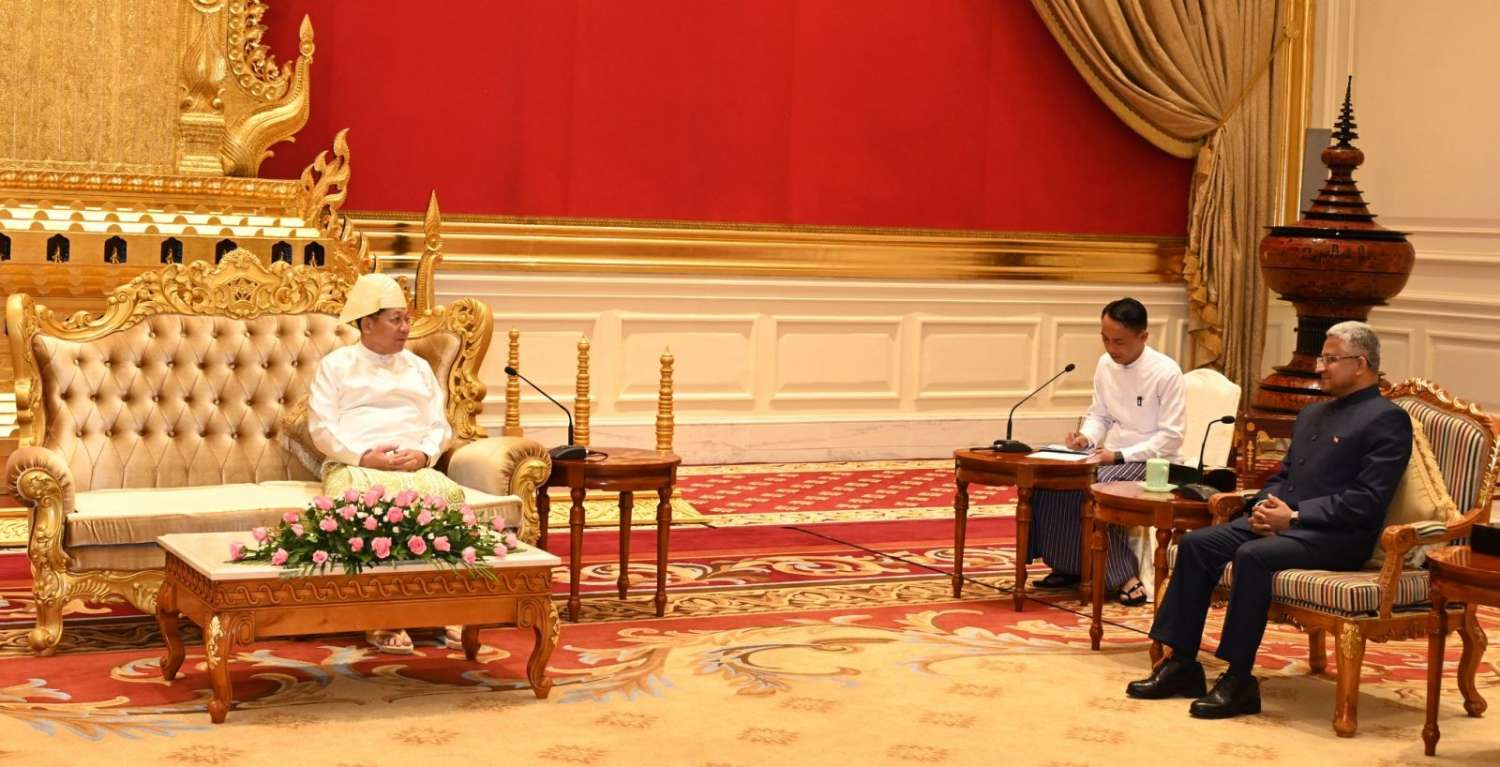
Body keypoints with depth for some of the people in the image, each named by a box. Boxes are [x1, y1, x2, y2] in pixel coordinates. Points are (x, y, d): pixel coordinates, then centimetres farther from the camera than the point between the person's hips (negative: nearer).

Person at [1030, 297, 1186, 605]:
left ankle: (1124, 575, -21)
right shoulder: (1105, 364, 3)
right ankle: (1068, 565, -4)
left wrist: (1119, 456, -21)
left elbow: (1171, 437, -16)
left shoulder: (1166, 372, -16)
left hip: (1148, 461, -7)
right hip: (1110, 454, 7)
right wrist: (1086, 438, -8)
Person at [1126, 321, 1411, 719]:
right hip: (1282, 519, 9)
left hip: (1338, 536, -9)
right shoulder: (1312, 414, 23)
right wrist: (1265, 505, 1)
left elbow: (1367, 500, -15)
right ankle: (1181, 662, -7)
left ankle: (1239, 680, -25)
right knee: (1196, 544, -9)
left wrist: (1294, 517, -19)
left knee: (1253, 555, -32)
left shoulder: (1387, 420, -5)